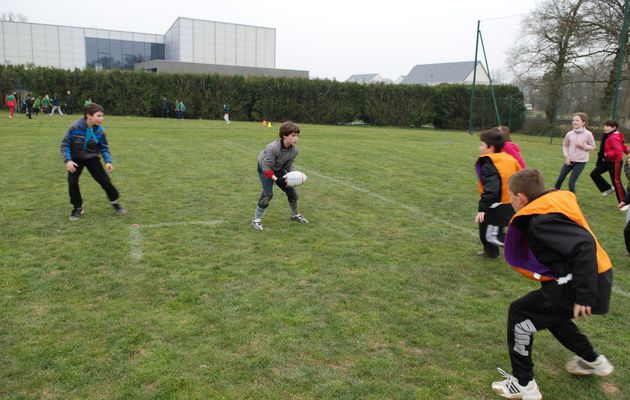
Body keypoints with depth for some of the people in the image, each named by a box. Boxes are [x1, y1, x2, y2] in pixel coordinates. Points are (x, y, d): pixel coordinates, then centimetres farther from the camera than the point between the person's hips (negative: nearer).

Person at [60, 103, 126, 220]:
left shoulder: (99, 130, -16)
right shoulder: (75, 127, -24)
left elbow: (104, 147, 0)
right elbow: (65, 144, -14)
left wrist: (108, 161, -12)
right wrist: (67, 160, -24)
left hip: (92, 158, 1)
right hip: (76, 159, -1)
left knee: (105, 180, -6)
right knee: (72, 182, -9)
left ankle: (115, 202, 15)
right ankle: (78, 208, 12)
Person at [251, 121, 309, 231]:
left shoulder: (294, 150, -19)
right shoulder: (272, 148, -37)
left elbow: (289, 166, -7)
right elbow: (266, 168, -32)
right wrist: (276, 179, -38)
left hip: (278, 169, 6)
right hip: (265, 169, -6)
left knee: (291, 191, 5)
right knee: (268, 194, -20)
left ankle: (295, 215, 30)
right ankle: (256, 219, -5)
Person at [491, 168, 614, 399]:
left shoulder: (540, 220, -23)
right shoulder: (556, 201, 6)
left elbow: (584, 245, -32)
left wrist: (583, 296, -29)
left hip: (586, 283, -9)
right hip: (597, 276, 9)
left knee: (519, 313, -2)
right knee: (550, 313, 31)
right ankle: (592, 361, 49)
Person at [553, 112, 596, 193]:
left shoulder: (588, 134, -10)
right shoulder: (569, 134, -2)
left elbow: (593, 147, 1)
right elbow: (565, 145, 11)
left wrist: (583, 146, -18)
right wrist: (566, 156, -4)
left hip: (580, 162, -3)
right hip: (569, 160, 4)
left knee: (571, 182, -6)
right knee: (560, 179, 8)